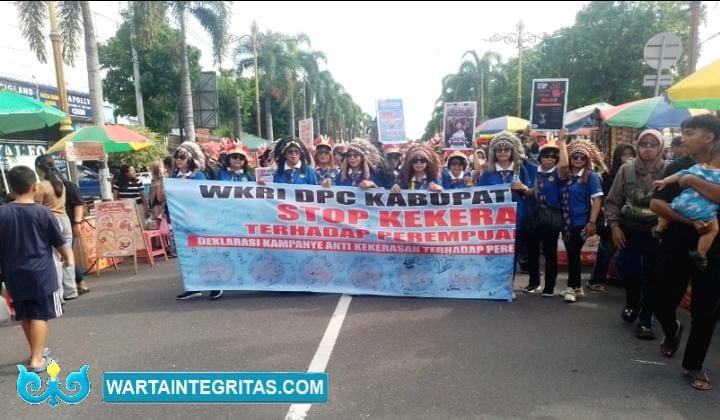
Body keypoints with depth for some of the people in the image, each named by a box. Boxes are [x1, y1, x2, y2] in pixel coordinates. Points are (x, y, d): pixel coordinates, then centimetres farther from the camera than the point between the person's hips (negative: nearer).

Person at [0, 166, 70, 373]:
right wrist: (66, 256, 16)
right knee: (40, 315, 2)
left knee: (25, 315, 17)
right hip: (40, 272, -4)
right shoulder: (42, 212, -11)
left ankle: (36, 351, 31)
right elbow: (59, 242, -3)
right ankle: (36, 359, 1)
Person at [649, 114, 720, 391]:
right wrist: (690, 222, -19)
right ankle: (672, 332, 41)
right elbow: (656, 204, -9)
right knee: (662, 303, 8)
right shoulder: (678, 167, 2)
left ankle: (693, 365, 23)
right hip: (676, 246, 1)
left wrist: (692, 181, -18)